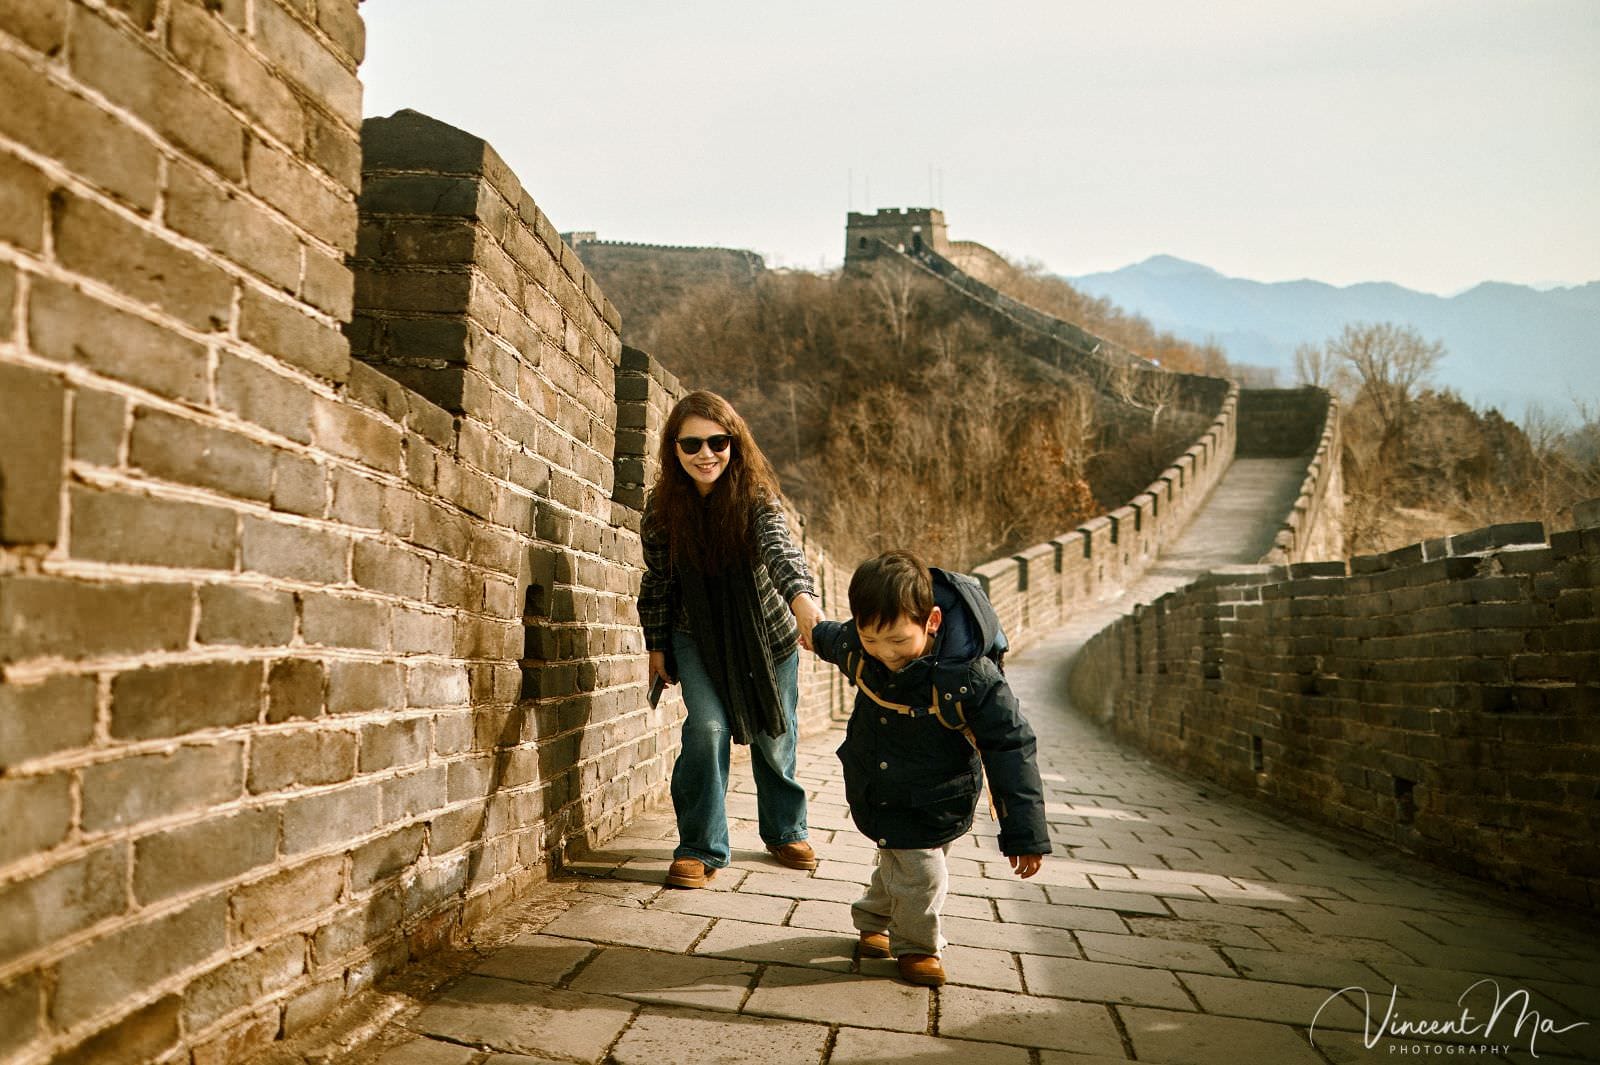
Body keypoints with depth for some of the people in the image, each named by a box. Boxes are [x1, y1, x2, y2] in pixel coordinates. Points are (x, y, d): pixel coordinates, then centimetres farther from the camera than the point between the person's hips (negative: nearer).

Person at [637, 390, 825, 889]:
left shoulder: (756, 496, -21)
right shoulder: (662, 507, -13)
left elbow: (779, 547, -40)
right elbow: (658, 579, 0)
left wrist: (801, 594, -59)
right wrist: (657, 644, 4)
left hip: (767, 636, 0)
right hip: (697, 637, 1)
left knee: (773, 736, 11)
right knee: (707, 728, -16)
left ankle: (785, 831, 35)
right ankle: (701, 848, -1)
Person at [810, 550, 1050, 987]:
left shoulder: (970, 675, -33)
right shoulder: (855, 644, -21)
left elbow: (1010, 749, -24)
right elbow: (833, 641, 7)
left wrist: (1024, 832, -22)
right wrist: (816, 634, 32)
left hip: (935, 800, -2)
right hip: (876, 790, 2)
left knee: (904, 863, 12)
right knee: (918, 871, 2)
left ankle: (873, 918, 44)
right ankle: (915, 944, 32)